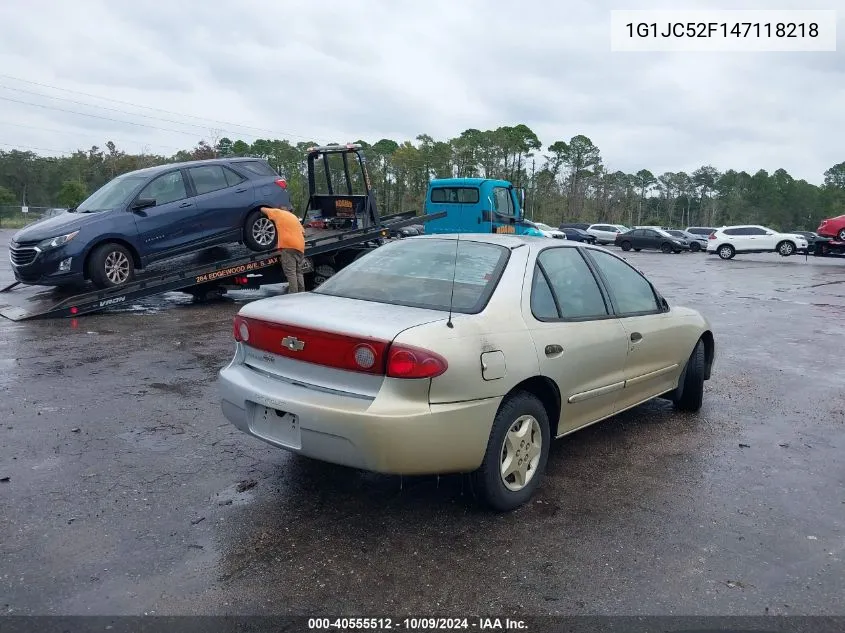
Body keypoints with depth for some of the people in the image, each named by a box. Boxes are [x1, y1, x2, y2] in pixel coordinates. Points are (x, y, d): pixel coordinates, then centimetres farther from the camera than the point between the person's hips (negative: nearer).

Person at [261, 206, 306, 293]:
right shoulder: (294, 217, 26)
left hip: (288, 246, -6)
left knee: (290, 273, -11)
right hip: (300, 247, 6)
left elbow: (263, 209, 20)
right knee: (299, 272, 11)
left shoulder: (278, 212, 10)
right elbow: (303, 232, 22)